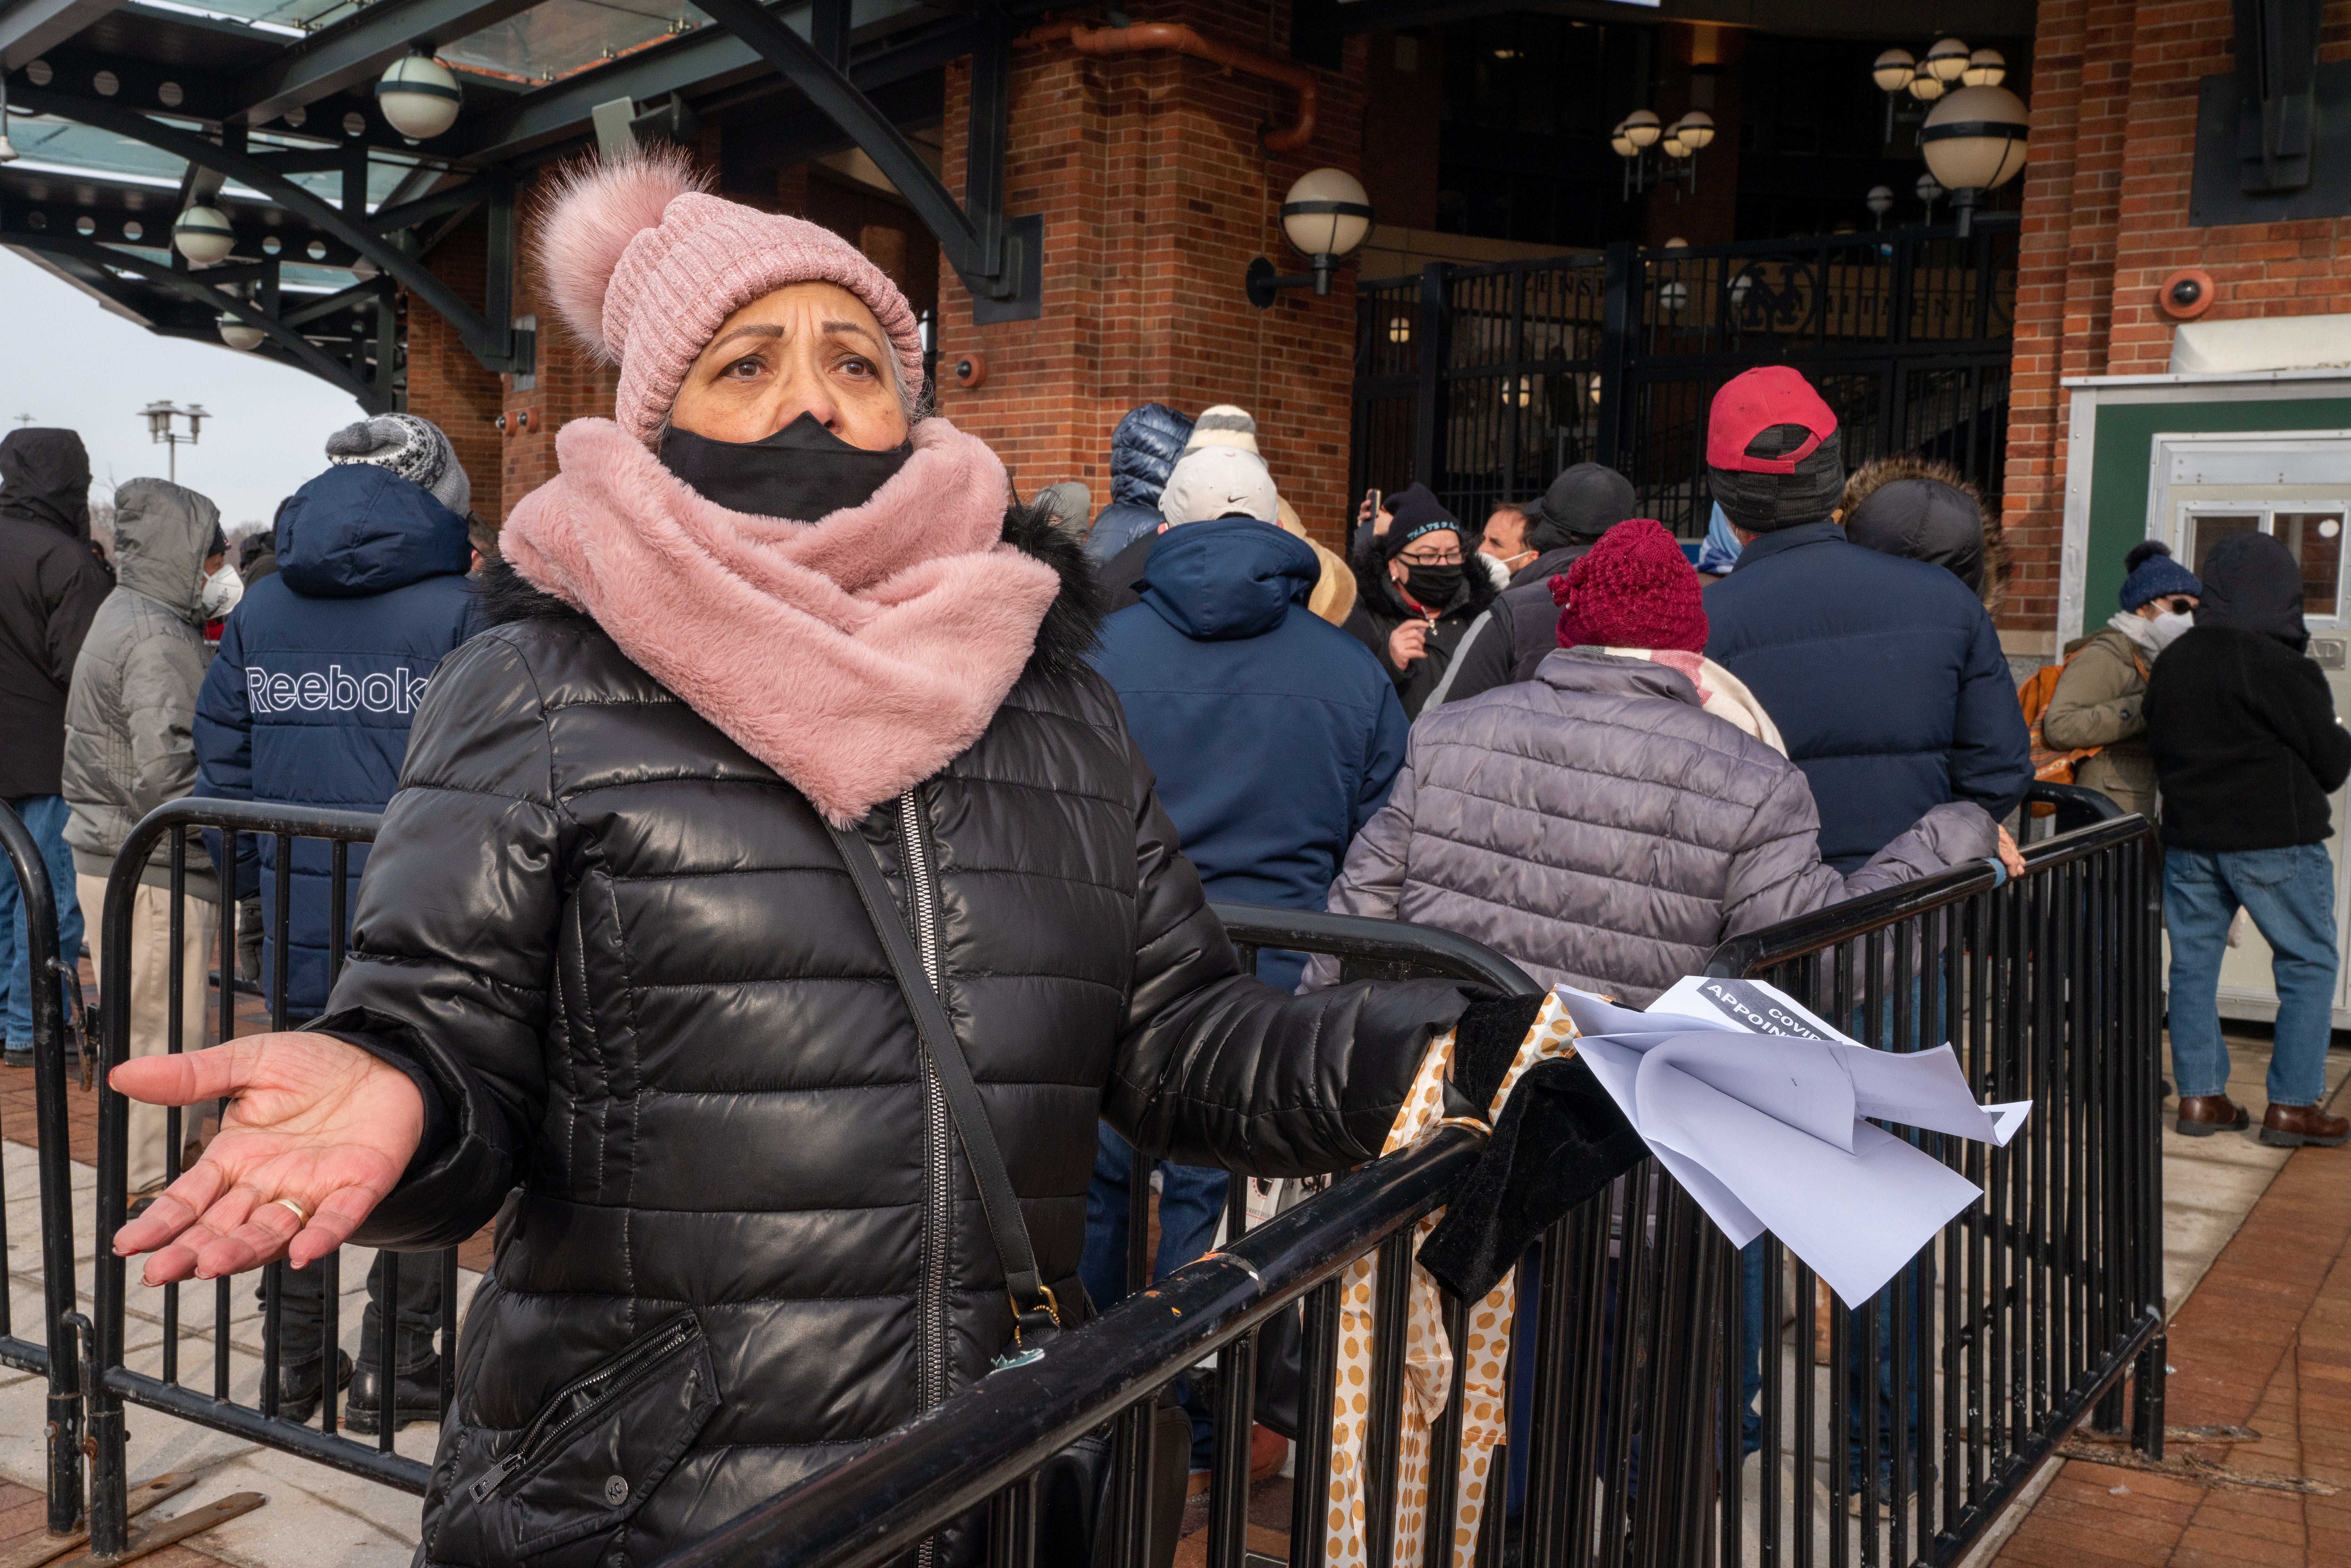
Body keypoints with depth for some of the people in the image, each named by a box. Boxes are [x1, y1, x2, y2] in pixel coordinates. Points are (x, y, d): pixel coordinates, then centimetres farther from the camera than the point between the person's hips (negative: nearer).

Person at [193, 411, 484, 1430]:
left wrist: (264, 887, 15)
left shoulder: (260, 609, 6)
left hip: (300, 926, 5)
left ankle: (292, 1362, 27)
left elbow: (222, 765, 7)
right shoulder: (455, 610, -9)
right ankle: (393, 1369, 15)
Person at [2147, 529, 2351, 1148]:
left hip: (2189, 837, 6)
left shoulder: (2170, 662, 3)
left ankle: (2200, 1096, 14)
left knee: (2194, 961, 11)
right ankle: (2292, 1106, 5)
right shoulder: (2280, 667, -15)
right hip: (2275, 841, -5)